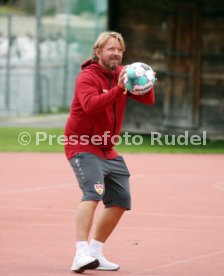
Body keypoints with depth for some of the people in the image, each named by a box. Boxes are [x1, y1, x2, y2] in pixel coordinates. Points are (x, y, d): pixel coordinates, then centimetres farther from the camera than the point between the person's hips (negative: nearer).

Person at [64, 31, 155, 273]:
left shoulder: (123, 73, 5)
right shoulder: (87, 77, -15)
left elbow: (148, 100, -4)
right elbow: (90, 105, -34)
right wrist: (118, 89, -43)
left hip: (107, 150, 8)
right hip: (82, 146, -8)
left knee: (120, 200, 10)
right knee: (94, 191, -27)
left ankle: (95, 253, 20)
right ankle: (81, 254, -36)